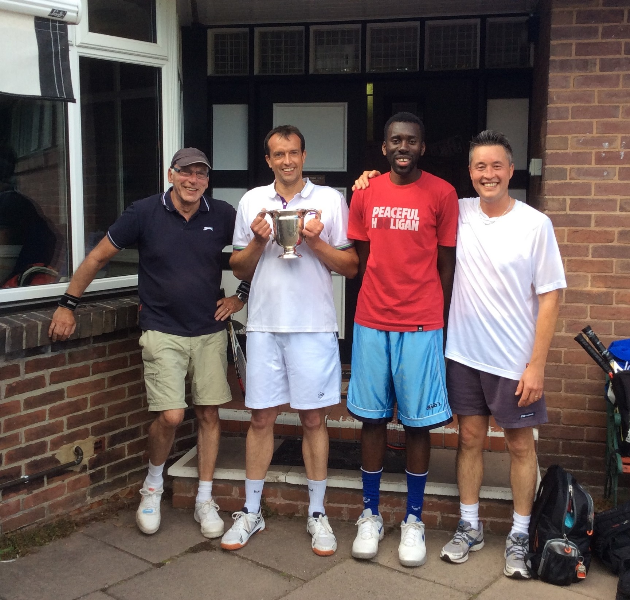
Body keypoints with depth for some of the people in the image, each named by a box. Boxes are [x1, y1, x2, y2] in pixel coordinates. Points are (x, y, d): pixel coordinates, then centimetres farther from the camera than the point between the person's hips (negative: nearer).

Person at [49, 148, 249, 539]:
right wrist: (68, 304, 2)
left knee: (209, 414, 5)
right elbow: (98, 257, 1)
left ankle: (205, 500, 21)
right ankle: (153, 486, 18)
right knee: (171, 416, -11)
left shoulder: (223, 215, -1)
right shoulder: (145, 213, -6)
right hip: (162, 331, -2)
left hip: (210, 332, 3)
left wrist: (242, 297, 5)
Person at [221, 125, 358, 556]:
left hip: (313, 326, -2)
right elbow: (240, 269, 12)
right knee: (261, 417, 8)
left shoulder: (330, 200, 3)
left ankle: (317, 514, 19)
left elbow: (351, 266, 2)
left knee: (313, 419, 4)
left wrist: (316, 242, -13)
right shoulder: (252, 201, 10)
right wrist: (258, 242, -6)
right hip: (264, 325, 2)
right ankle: (251, 512, 21)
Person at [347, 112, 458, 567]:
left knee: (418, 423, 5)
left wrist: (440, 323, 0)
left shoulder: (442, 194, -1)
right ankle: (370, 515, 23)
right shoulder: (366, 194, 6)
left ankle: (414, 520, 20)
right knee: (373, 418, 8)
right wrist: (378, 304, 6)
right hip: (371, 323, 2)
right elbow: (361, 259, 12)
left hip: (421, 326, -2)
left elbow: (446, 265, 1)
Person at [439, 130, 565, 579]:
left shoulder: (535, 224, -10)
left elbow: (550, 297, -8)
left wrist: (537, 365, -12)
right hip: (465, 354, 3)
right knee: (470, 437, 13)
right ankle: (470, 528, 27)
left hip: (515, 360, -3)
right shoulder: (458, 213, -1)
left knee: (520, 444, 8)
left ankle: (520, 536, 23)